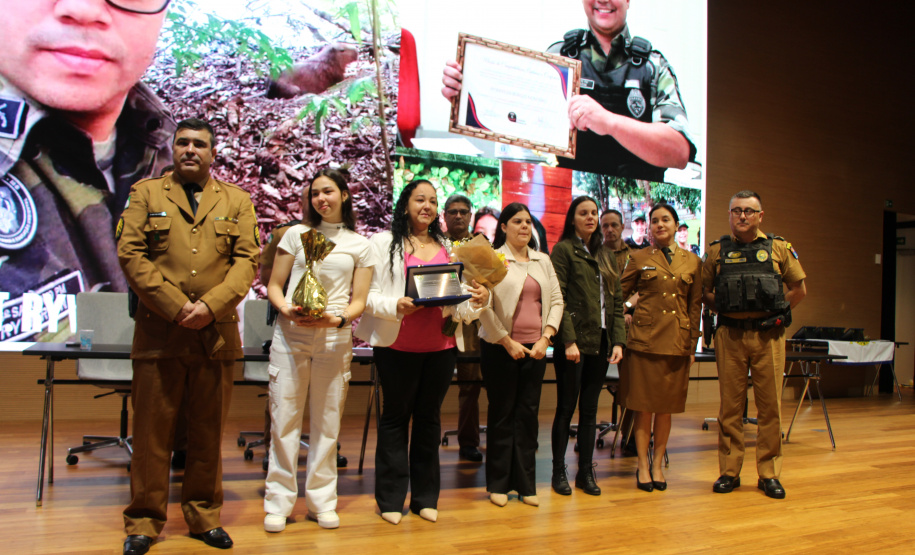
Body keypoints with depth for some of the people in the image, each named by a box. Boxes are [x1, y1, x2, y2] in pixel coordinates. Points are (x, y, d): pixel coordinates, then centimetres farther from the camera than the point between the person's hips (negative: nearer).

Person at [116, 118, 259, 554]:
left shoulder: (236, 201, 13)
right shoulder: (145, 194, 10)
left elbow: (247, 259, 3)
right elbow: (130, 254, -1)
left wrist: (210, 306, -11)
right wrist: (176, 307, -11)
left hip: (217, 333, 1)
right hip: (159, 332, -1)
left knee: (208, 432, 7)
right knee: (151, 429, 2)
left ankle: (204, 517, 19)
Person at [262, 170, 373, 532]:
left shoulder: (359, 245, 12)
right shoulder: (297, 234, 12)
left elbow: (359, 301, 8)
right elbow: (274, 286, 9)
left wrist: (336, 319, -12)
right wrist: (288, 310, -12)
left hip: (335, 339, 0)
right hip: (291, 336, 0)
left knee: (327, 422, 3)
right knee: (284, 418, -1)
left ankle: (321, 501, 14)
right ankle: (279, 502, 8)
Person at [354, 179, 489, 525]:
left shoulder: (449, 248, 15)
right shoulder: (383, 243, 2)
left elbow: (459, 300, 12)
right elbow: (368, 295, -5)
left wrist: (477, 301, -9)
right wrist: (396, 306, -22)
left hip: (441, 347, 4)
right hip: (397, 345, -4)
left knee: (429, 418, 10)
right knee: (395, 416, 5)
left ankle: (425, 496, 20)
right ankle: (391, 498, 15)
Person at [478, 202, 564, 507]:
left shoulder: (543, 261, 12)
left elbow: (556, 300, 10)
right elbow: (484, 305, -9)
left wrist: (545, 337, -3)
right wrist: (507, 342, -11)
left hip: (535, 349, 4)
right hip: (500, 348, -4)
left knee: (529, 414, 6)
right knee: (502, 413, 4)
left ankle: (525, 484, 15)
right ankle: (498, 484, 14)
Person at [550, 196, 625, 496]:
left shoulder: (606, 257, 16)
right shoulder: (563, 250, -2)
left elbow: (616, 302, 14)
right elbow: (558, 299, -10)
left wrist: (618, 341, 3)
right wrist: (569, 341, -17)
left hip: (600, 342, 5)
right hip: (574, 342, -5)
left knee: (590, 409, 10)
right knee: (566, 407, 1)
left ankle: (586, 471, 18)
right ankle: (559, 472, 11)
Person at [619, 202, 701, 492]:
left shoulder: (692, 261, 9)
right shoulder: (639, 258, 4)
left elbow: (695, 305, 11)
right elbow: (619, 296, 7)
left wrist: (692, 345, 7)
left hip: (677, 343, 2)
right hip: (645, 339, -2)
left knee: (666, 407, 7)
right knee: (644, 406, 1)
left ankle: (658, 464, 18)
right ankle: (643, 466, 10)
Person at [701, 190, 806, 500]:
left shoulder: (778, 248, 6)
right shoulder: (717, 252, 8)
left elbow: (799, 289, 12)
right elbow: (705, 292, 14)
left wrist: (776, 314, 5)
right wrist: (726, 311, 2)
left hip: (768, 335, 0)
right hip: (729, 335, 0)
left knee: (770, 404, 2)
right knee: (730, 405, 4)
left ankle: (769, 473, 12)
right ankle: (729, 471, 13)